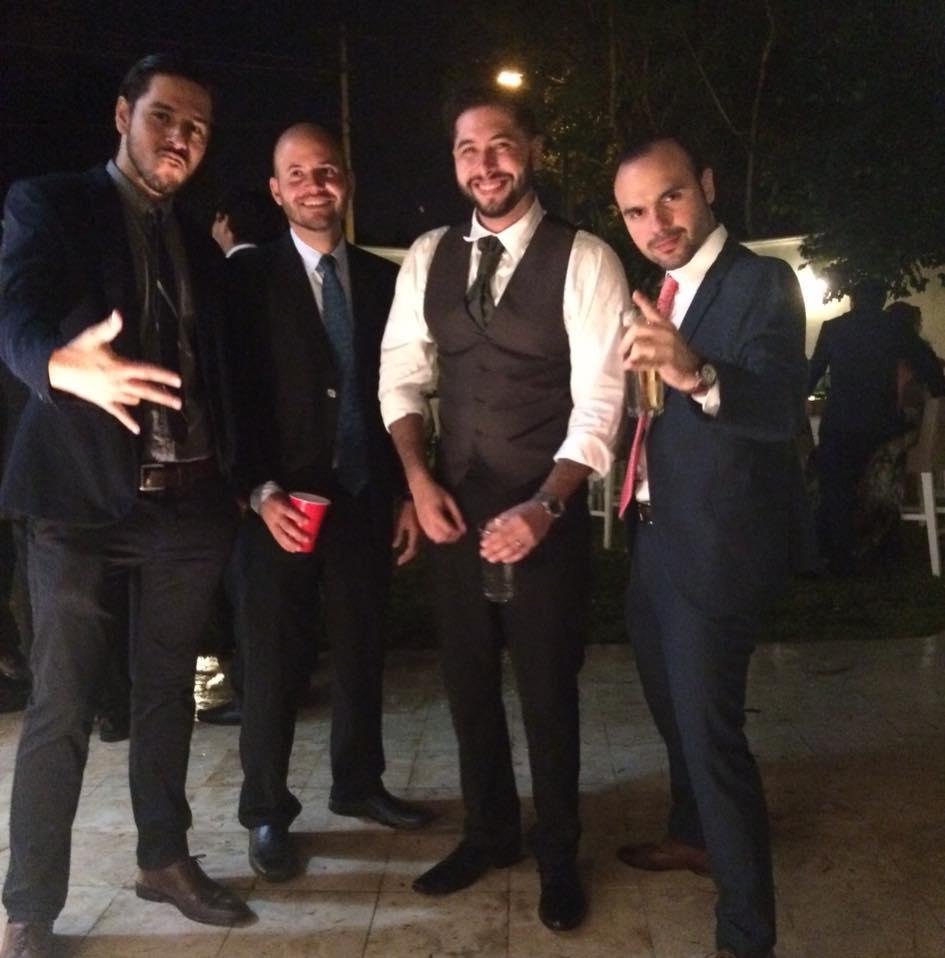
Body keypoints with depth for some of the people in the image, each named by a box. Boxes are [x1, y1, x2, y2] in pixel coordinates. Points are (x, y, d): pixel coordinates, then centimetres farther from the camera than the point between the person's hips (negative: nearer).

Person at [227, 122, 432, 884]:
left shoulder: (384, 278, 8)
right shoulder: (249, 276, -3)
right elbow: (233, 393, -6)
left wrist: (407, 492, 6)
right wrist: (262, 492, -15)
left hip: (367, 497, 4)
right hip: (283, 502, -3)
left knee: (362, 650, 14)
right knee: (273, 661, 6)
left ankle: (358, 783, 33)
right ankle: (266, 811, 22)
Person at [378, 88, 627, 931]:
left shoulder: (583, 260, -9)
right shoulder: (429, 257, 6)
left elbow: (599, 402, -13)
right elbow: (402, 377, 8)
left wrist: (544, 506, -24)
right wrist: (421, 479, -5)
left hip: (547, 511, -4)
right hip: (454, 506, 5)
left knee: (547, 687, 9)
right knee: (469, 679, 16)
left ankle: (558, 856, 32)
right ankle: (490, 832, 39)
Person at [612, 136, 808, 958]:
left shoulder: (762, 283, -16)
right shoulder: (662, 289, 10)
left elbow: (783, 412, -33)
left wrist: (700, 375, -49)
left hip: (715, 548, -9)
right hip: (656, 537, 9)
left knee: (712, 730, -5)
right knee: (674, 710, 24)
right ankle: (693, 836, 48)